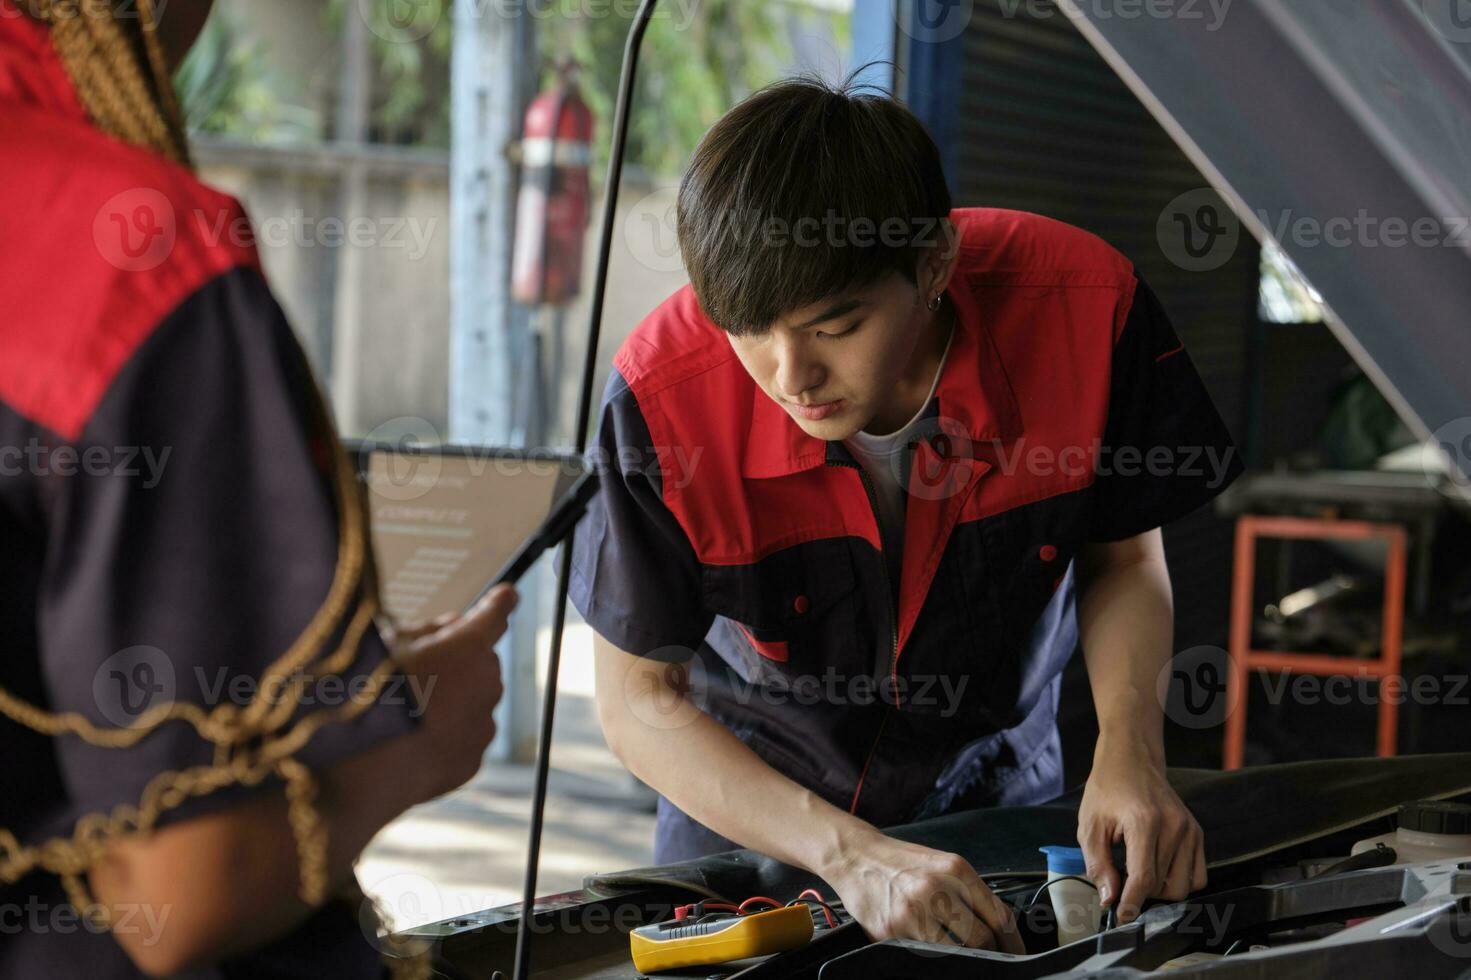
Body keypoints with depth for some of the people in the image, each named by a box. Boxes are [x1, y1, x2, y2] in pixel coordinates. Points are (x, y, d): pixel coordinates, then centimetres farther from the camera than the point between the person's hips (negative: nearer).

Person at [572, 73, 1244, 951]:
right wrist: (847, 855, -32)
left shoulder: (1086, 306, -28)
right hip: (744, 800, -1)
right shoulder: (662, 395, -32)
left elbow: (1125, 560, -9)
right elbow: (639, 702, -21)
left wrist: (1129, 752, -27)